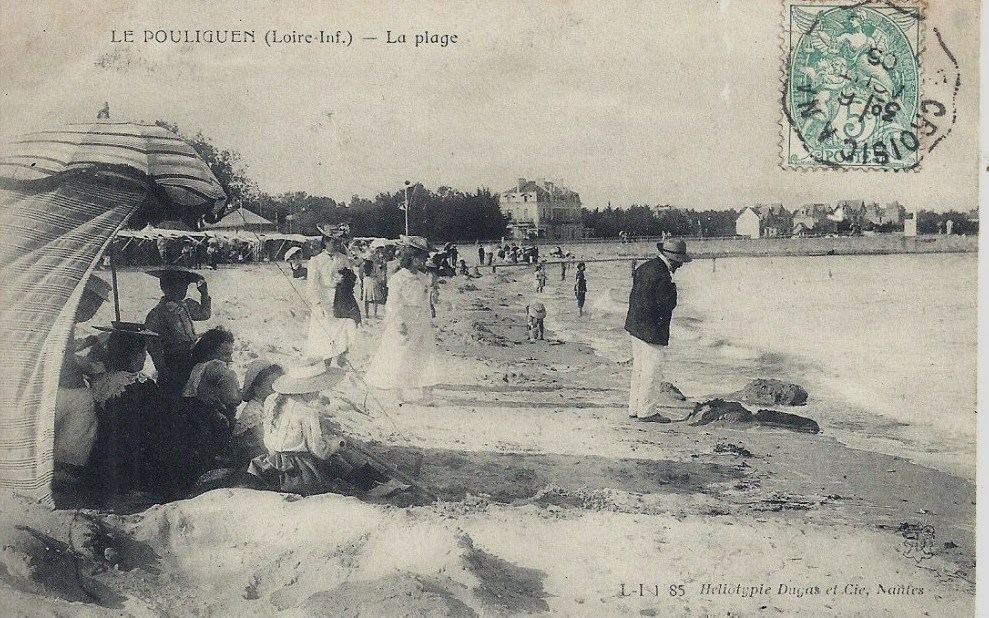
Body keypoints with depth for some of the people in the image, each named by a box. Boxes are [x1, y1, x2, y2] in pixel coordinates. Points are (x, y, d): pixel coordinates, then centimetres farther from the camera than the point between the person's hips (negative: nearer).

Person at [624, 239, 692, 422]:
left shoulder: (644, 267, 8)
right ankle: (647, 411, 7)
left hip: (634, 326, 10)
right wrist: (672, 287, -7)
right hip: (652, 331, -10)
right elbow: (667, 305, -19)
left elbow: (633, 295, 14)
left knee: (639, 369, 17)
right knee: (652, 371, 0)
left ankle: (634, 408, 24)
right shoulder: (662, 276, -21)